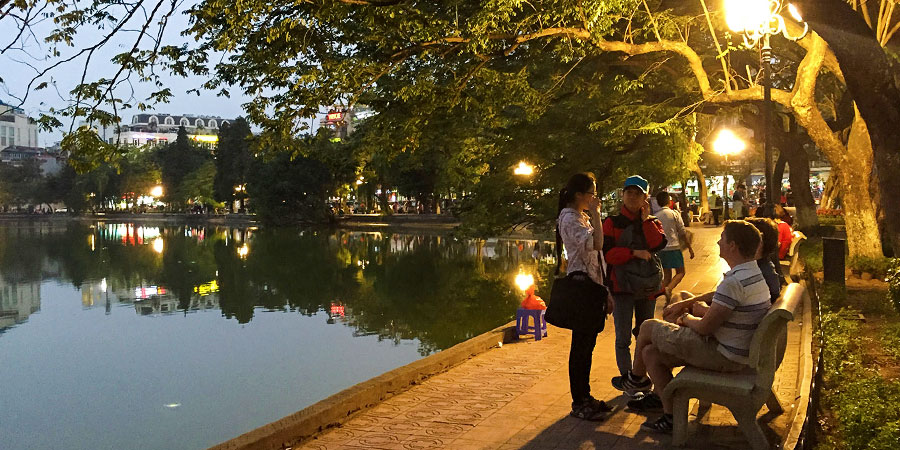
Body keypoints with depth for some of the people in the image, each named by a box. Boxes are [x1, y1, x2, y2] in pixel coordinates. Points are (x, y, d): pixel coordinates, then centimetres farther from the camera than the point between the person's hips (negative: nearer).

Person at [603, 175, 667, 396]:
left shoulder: (652, 222, 11)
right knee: (623, 337, -3)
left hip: (648, 283, 4)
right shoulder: (612, 223, -1)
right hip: (623, 284, -4)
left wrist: (646, 220, -9)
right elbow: (607, 253, -12)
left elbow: (659, 243, -10)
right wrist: (634, 253, -17)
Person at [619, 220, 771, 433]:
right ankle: (670, 415, 14)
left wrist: (687, 319, -2)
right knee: (651, 352, 11)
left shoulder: (734, 282, -27)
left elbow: (705, 328, -23)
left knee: (648, 327, 4)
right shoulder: (755, 274, 6)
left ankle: (636, 377, 31)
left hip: (722, 356, -10)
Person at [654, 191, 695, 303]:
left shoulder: (655, 217, 5)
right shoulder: (674, 214, -5)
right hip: (673, 247, -4)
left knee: (667, 274, 12)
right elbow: (682, 233, -3)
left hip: (661, 249, 4)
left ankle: (668, 300, 9)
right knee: (680, 272, 5)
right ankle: (669, 289, -20)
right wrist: (690, 248, 4)